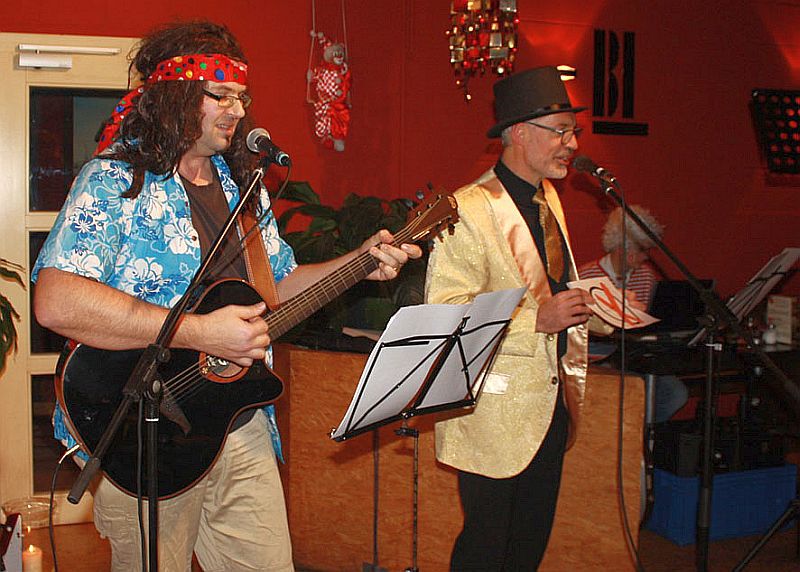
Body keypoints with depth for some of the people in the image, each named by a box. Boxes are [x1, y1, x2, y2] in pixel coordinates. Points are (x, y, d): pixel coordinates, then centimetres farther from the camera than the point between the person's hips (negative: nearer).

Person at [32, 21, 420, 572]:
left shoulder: (243, 186, 11)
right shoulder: (114, 180, -12)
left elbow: (279, 284, 19)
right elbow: (56, 302, -26)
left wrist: (359, 262, 2)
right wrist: (201, 332, -28)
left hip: (244, 426, 6)